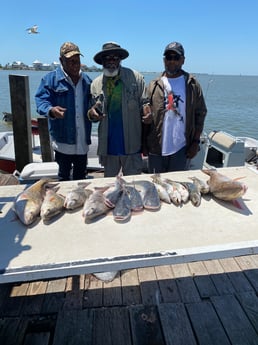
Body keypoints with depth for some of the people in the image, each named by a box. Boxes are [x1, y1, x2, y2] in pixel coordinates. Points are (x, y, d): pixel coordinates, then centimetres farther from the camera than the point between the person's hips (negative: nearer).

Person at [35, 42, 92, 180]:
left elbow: (91, 103, 22)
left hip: (83, 141, 5)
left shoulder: (86, 80, 13)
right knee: (63, 177, 7)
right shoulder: (51, 78, -2)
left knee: (81, 177, 16)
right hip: (63, 140, -4)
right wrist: (51, 110, -30)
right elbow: (41, 101, -9)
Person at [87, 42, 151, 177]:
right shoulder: (96, 83, 6)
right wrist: (92, 114, -12)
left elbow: (144, 103, 2)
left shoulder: (135, 77, -1)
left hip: (131, 143, -2)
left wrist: (146, 111, -21)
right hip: (108, 144, 3)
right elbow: (94, 111, 12)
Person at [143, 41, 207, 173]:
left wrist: (196, 142, -3)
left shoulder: (192, 84, 3)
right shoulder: (154, 85, 4)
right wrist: (144, 143, -1)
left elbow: (200, 113, 3)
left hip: (182, 148, -1)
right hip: (156, 148, 1)